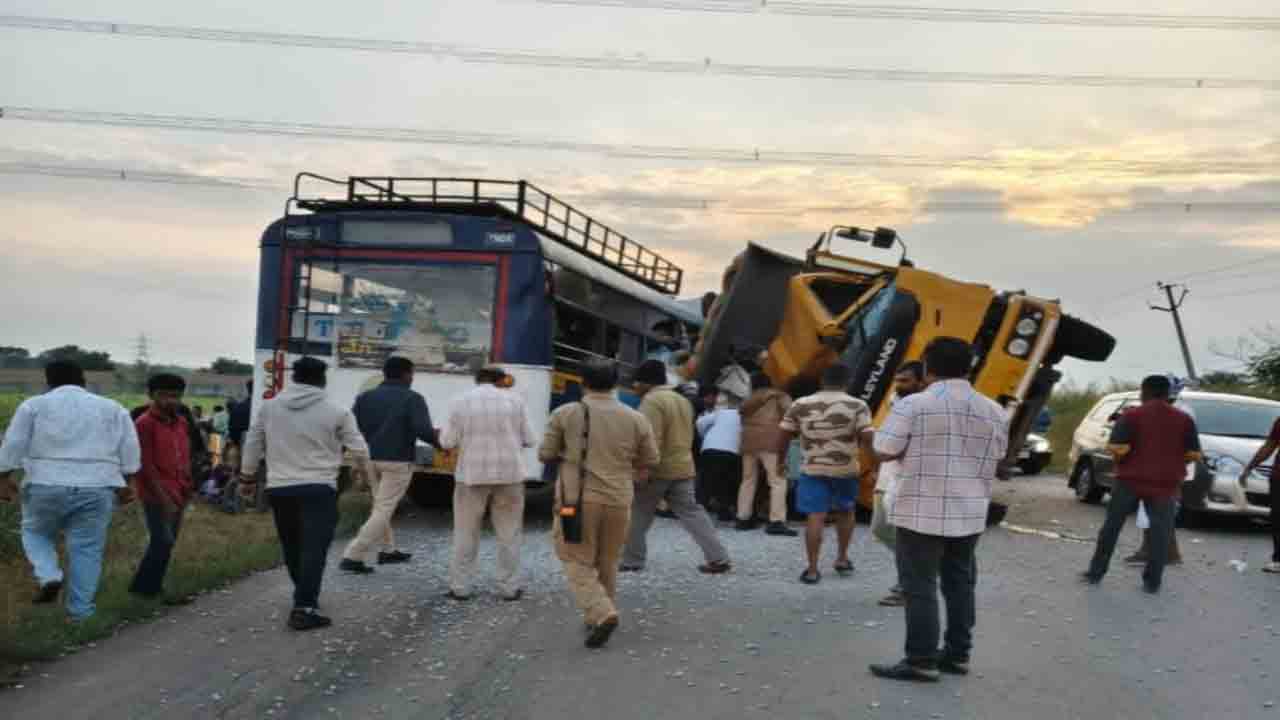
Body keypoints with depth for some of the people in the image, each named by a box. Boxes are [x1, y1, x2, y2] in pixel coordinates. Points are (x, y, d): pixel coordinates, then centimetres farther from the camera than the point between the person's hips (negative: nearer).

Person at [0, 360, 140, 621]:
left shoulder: (34, 405, 5)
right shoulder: (112, 408, 11)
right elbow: (130, 449, 7)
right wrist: (127, 483, 11)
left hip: (46, 485, -1)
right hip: (97, 487, 1)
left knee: (35, 532, 22)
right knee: (87, 548, 6)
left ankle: (49, 576, 0)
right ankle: (80, 610, 6)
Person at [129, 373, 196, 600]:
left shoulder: (181, 422, 12)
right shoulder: (144, 424, -10)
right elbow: (145, 465, -15)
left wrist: (188, 489, 11)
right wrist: (163, 498, -18)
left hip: (178, 494, 7)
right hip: (157, 495, -7)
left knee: (168, 542, 11)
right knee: (163, 541, -11)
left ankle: (153, 586, 21)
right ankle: (144, 587, 1)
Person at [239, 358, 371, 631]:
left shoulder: (269, 407, 5)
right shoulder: (337, 412, -3)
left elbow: (252, 444, 11)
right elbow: (358, 449, 4)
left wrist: (248, 478, 24)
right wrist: (365, 469, 26)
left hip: (279, 488, 4)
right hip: (318, 489, -4)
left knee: (292, 548, 18)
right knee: (313, 549, -7)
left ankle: (306, 597, 33)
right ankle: (304, 608, -15)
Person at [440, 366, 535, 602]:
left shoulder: (461, 402, -3)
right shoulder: (514, 400, -1)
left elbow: (448, 442, -2)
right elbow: (527, 440, 3)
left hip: (472, 475, 0)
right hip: (509, 475, 0)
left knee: (466, 533, 10)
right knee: (508, 534, 10)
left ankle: (460, 587, 12)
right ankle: (510, 588, 12)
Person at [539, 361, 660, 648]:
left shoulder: (565, 414, -5)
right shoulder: (636, 418, 1)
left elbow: (545, 454, 0)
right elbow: (651, 460, 8)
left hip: (577, 499, -3)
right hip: (619, 500, 3)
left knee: (577, 562, 4)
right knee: (607, 563, 18)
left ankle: (601, 614, -15)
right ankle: (599, 617, 25)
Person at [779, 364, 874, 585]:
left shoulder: (801, 405, 2)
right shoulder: (857, 405, -4)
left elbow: (783, 436, 5)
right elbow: (867, 439, -11)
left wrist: (781, 461, 19)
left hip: (813, 469, 0)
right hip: (846, 469, 0)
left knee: (815, 517, 0)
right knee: (845, 512, 21)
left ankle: (812, 569, -2)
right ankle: (842, 559, 32)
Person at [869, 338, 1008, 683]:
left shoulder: (914, 404, -11)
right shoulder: (994, 411, 6)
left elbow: (883, 451, -11)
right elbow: (996, 457, 16)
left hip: (922, 512, -5)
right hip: (970, 513, 6)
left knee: (920, 587, -1)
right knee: (960, 583, 14)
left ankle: (921, 661, 1)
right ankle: (957, 654, 21)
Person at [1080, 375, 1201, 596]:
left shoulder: (1131, 415, -7)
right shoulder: (1184, 419, 2)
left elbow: (1118, 449, -15)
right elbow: (1194, 454, 2)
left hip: (1130, 480, -1)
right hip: (1165, 484, 1)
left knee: (1111, 527, 10)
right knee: (1160, 532, 7)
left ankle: (1095, 573, 14)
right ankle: (1152, 582, 6)